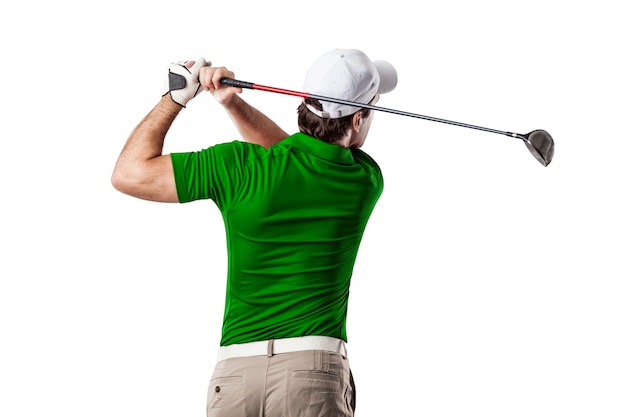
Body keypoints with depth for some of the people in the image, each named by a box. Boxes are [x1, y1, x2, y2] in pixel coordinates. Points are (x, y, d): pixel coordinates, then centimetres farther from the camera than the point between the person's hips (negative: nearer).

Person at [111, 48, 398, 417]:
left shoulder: (240, 166, -5)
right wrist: (234, 103, 8)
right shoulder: (367, 181, 3)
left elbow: (129, 173, 1)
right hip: (314, 373, 0)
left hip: (235, 370, 0)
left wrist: (176, 96, 9)